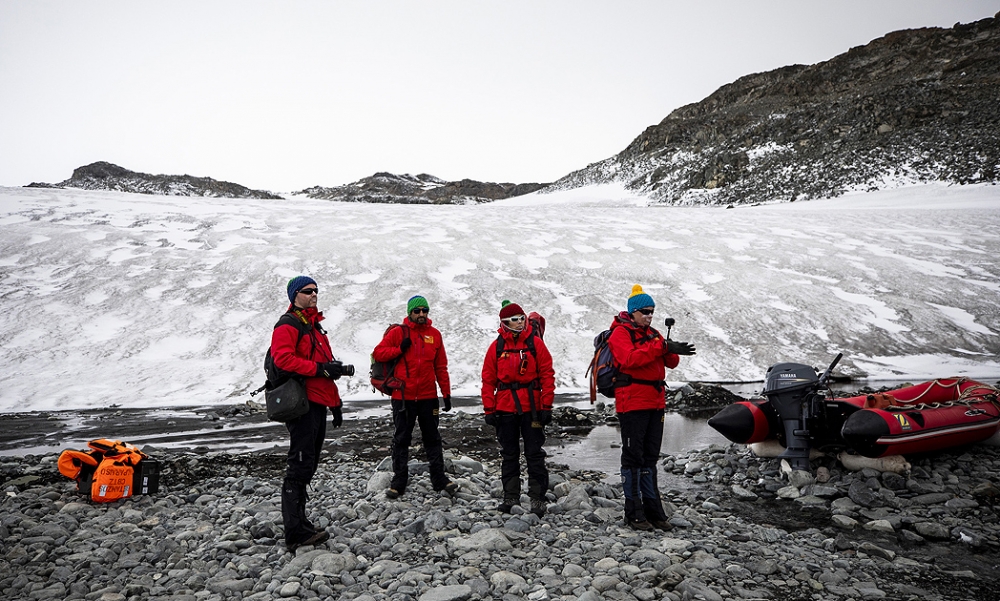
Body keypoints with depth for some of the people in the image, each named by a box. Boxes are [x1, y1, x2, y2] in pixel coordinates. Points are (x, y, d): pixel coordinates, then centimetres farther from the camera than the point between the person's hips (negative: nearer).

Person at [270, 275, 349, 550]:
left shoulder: (315, 326, 24)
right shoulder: (288, 324, -5)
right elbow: (282, 358, -21)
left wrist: (335, 403, 25)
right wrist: (319, 368, -22)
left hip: (317, 404, 10)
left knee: (308, 465, 12)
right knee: (300, 466, -9)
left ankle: (299, 525, 19)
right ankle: (296, 532, -7)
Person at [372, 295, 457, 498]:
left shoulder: (435, 334, 7)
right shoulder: (398, 332, 0)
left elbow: (441, 367, 9)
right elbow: (378, 353, -2)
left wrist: (446, 393, 6)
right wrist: (399, 349, -15)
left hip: (428, 397, 2)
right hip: (403, 397, -2)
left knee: (432, 439, 10)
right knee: (401, 440, 6)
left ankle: (439, 478, 19)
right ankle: (399, 480, 16)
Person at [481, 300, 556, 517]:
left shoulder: (535, 343, -1)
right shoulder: (497, 346, 4)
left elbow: (547, 375, -2)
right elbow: (488, 379, 6)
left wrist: (546, 406, -6)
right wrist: (489, 409, 1)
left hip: (531, 407, -2)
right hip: (505, 408, 2)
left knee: (534, 454, 2)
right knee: (508, 455, 11)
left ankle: (538, 499, 9)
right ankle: (511, 497, 22)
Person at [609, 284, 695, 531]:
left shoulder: (653, 334, 17)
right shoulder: (620, 333, -5)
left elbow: (671, 362, 9)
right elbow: (629, 359, -24)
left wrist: (672, 350, -13)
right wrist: (660, 347, -28)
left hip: (655, 402, 8)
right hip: (632, 402, -7)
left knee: (650, 457, 13)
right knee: (633, 457, -3)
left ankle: (653, 509, 21)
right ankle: (634, 512, 4)